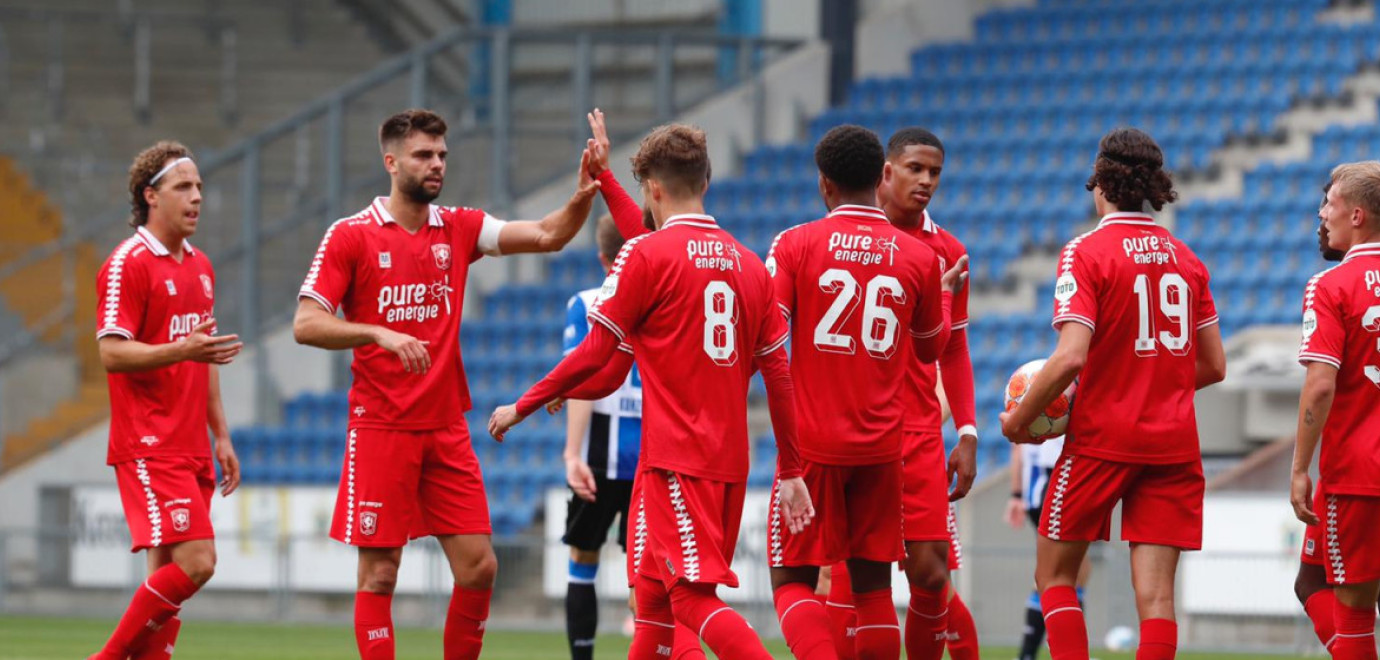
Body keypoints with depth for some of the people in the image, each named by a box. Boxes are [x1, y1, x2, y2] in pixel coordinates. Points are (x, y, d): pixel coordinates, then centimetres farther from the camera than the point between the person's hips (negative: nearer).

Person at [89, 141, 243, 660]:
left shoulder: (200, 267, 17)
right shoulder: (128, 265, -9)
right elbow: (112, 353, -16)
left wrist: (221, 436, 21)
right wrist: (183, 350, -29)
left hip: (191, 450, 8)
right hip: (148, 447, -8)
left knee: (169, 575, 5)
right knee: (193, 563, -18)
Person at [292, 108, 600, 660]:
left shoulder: (459, 229, 9)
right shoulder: (351, 236, -3)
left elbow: (547, 235, -1)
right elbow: (306, 325, -9)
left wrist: (582, 197, -21)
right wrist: (380, 334, -23)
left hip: (447, 429, 4)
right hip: (380, 429, -4)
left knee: (479, 568, -1)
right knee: (380, 573, -3)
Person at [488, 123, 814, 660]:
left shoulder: (646, 255, -7)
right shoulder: (749, 263, 11)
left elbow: (598, 355, -7)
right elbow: (778, 373, 10)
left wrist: (523, 407, 4)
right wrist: (792, 471, 15)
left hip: (676, 458, -7)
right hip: (729, 459, 7)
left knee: (694, 597, -11)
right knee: (653, 589, 17)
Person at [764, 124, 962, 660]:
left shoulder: (795, 245, -6)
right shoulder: (920, 258, 2)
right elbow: (930, 348, 18)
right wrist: (946, 292, 35)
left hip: (812, 441, -3)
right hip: (882, 446, 3)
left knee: (792, 581, 3)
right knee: (872, 585, 10)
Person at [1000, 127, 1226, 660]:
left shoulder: (1086, 253, -8)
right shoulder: (1186, 259, 9)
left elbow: (1071, 357, -18)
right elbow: (1214, 366, 13)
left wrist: (1020, 417, -5)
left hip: (1102, 437, -4)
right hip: (1174, 444, 4)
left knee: (1054, 574, 11)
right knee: (1155, 593, -1)